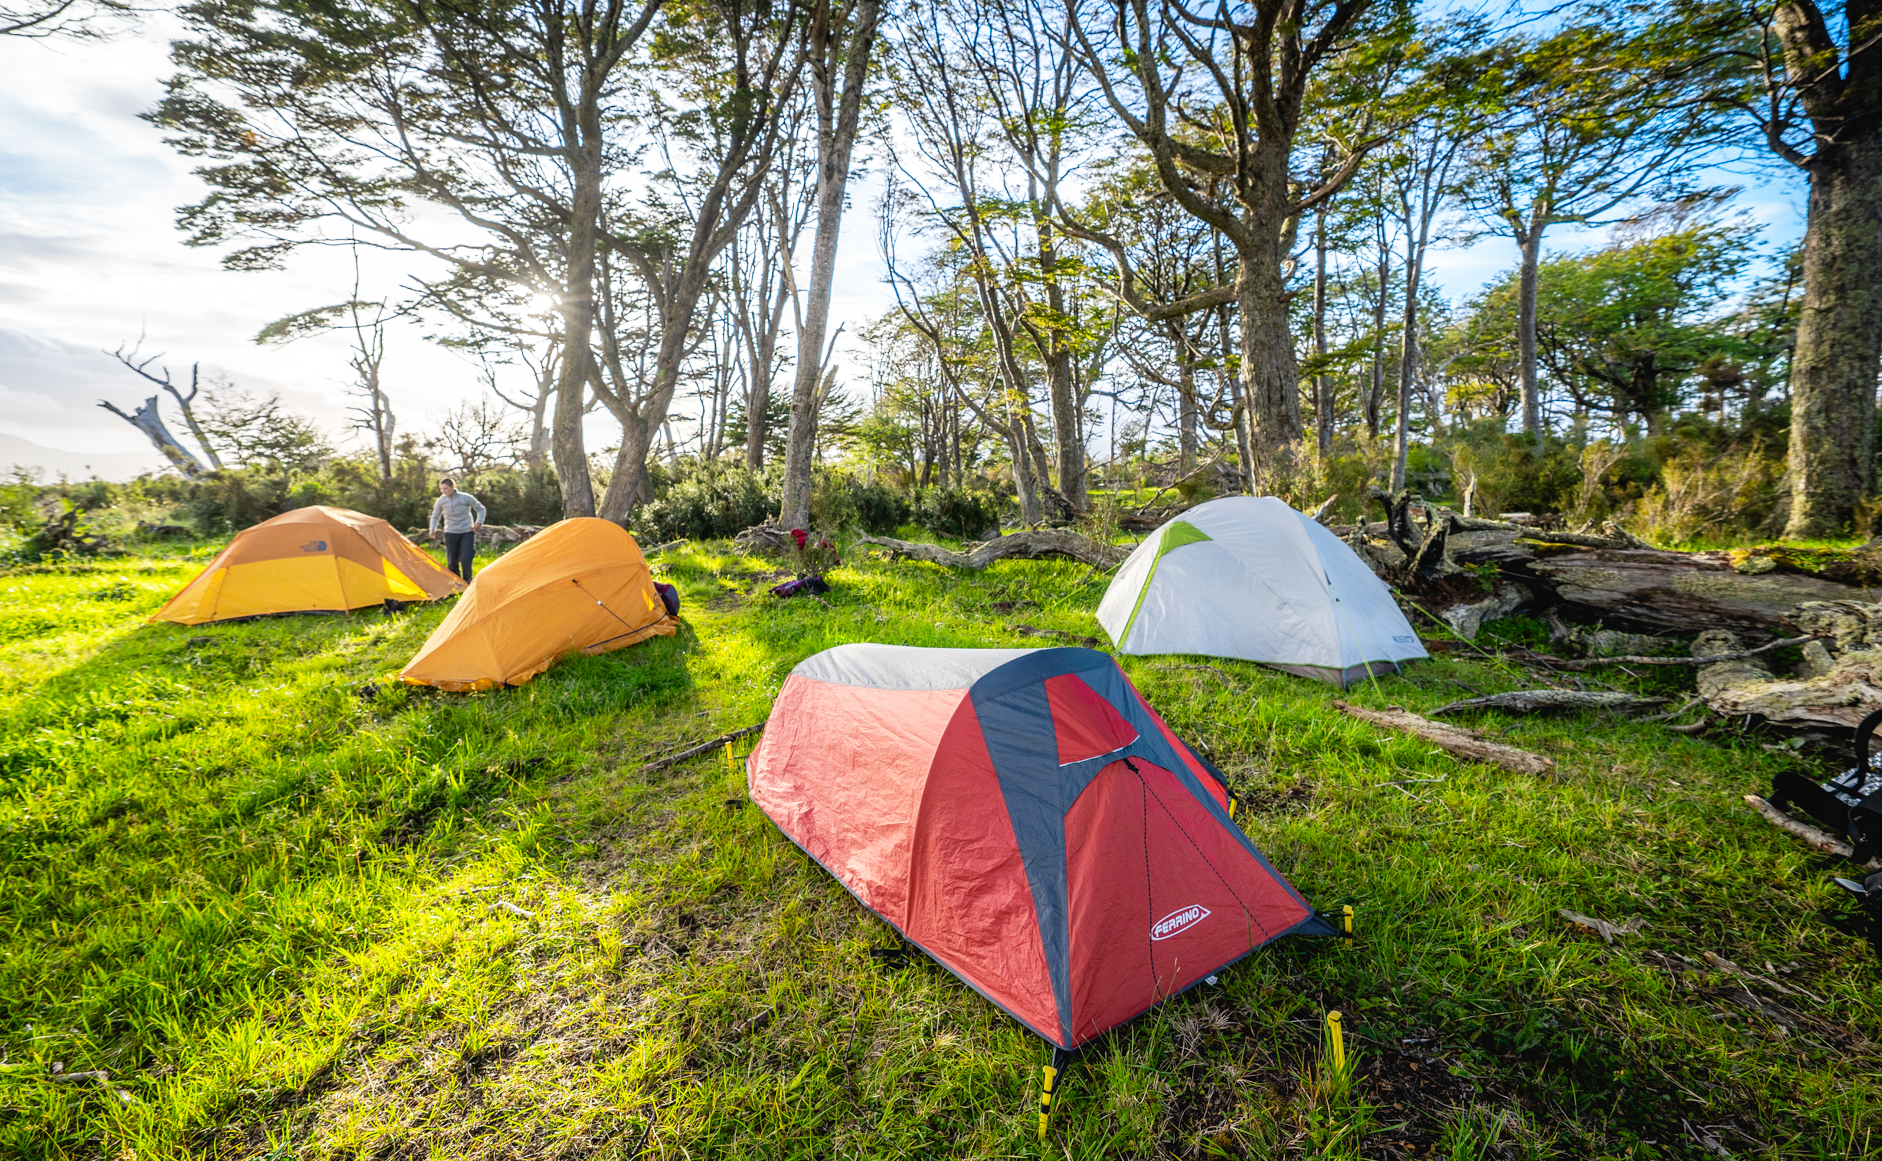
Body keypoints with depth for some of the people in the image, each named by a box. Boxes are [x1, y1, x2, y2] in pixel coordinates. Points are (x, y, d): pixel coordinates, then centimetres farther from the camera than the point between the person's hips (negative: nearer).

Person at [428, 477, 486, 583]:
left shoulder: (466, 498, -8)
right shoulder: (440, 501, -2)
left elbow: (480, 509, 5)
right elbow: (435, 517, 14)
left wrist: (478, 523, -8)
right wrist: (432, 530, -1)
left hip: (467, 532, -2)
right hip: (450, 533, 2)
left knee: (465, 559, -13)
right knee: (452, 561, 0)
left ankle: (467, 584, -1)